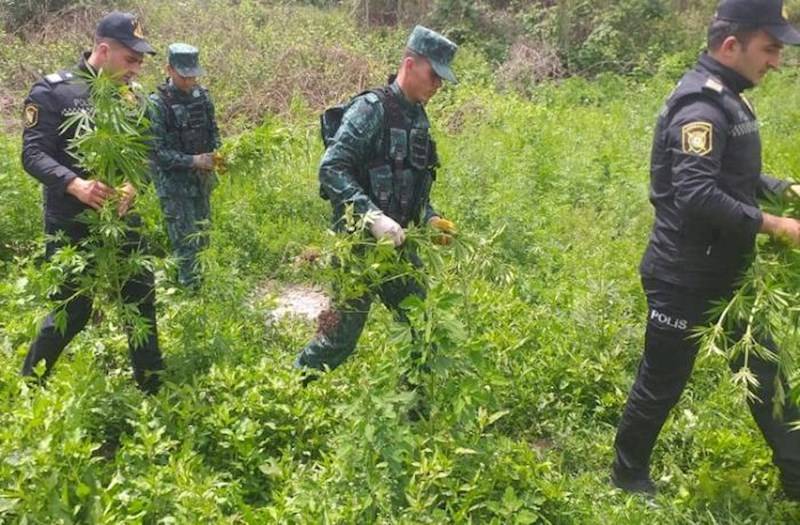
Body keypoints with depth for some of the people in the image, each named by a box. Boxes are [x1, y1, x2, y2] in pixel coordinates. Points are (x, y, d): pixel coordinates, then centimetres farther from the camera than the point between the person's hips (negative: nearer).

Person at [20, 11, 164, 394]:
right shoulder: (52, 91, -10)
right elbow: (33, 154, -16)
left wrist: (133, 185, -16)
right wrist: (76, 185, -33)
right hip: (71, 225, -5)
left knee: (141, 299, 10)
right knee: (73, 310, 2)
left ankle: (153, 389, 26)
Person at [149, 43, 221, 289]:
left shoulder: (201, 95, 2)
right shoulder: (157, 104, -16)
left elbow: (213, 132, 13)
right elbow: (157, 151, -17)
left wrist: (216, 156, -7)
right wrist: (193, 161, -23)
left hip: (202, 180, 6)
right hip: (174, 184, -6)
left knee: (202, 239, 16)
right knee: (186, 244, -2)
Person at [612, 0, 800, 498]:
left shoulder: (726, 98, 10)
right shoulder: (701, 105, -22)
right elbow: (697, 196, -32)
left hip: (725, 271, 10)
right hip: (686, 278, -10)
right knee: (663, 382, 7)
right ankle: (629, 474, 29)